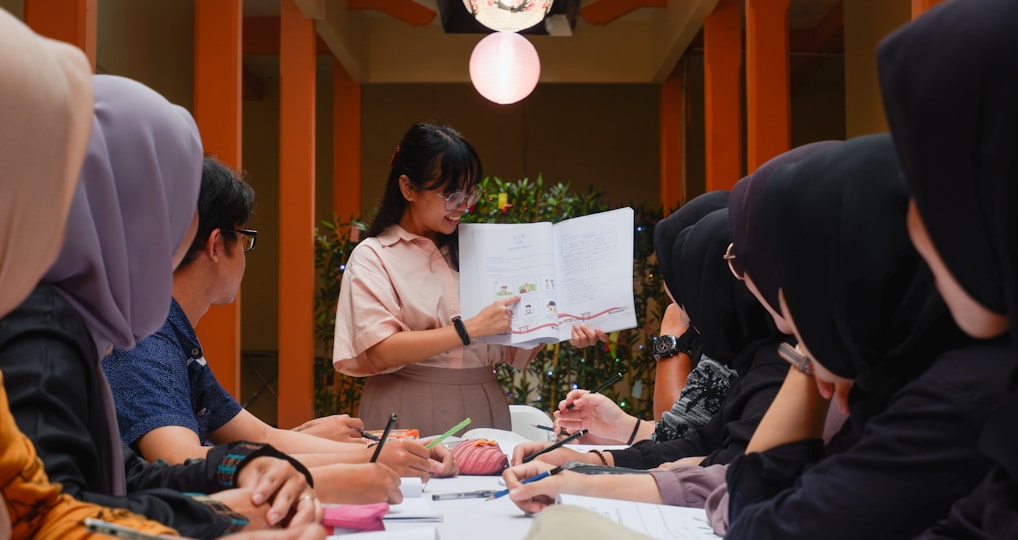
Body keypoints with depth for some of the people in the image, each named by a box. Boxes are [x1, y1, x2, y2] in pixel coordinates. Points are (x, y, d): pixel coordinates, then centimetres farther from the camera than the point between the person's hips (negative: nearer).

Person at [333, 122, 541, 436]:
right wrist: (471, 329, -13)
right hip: (411, 417, -3)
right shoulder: (373, 256, 2)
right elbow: (380, 351, -11)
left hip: (483, 410, 3)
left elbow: (511, 348, 15)